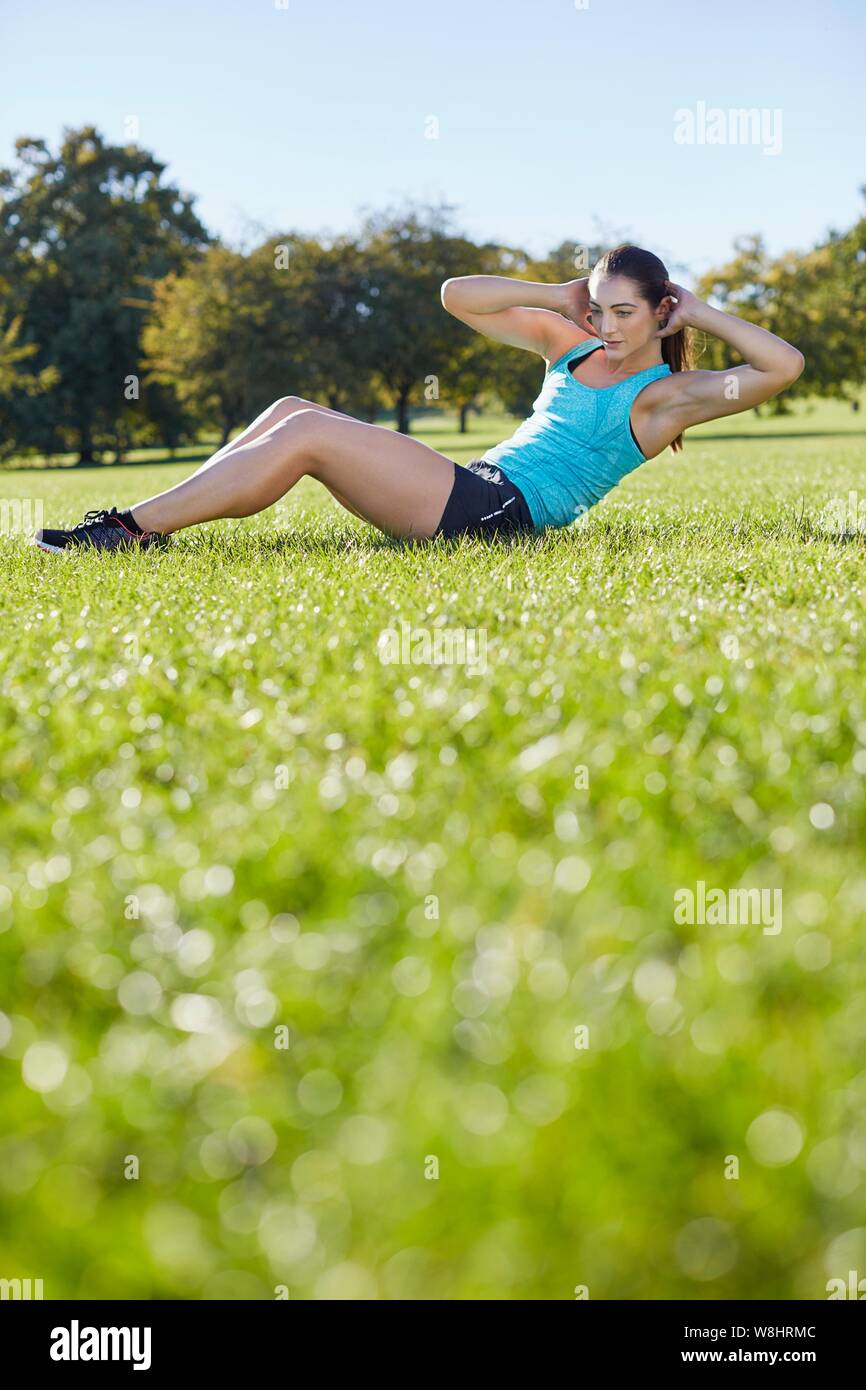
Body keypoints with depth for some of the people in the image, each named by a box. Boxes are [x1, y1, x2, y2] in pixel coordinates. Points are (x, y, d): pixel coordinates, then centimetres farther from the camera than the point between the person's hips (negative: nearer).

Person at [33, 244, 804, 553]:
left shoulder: (665, 395, 3)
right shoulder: (572, 345, 22)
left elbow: (783, 364, -12)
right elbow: (458, 295, 22)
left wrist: (699, 310, -2)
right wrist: (560, 296, 14)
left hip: (499, 514, -8)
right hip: (468, 494, 8)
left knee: (306, 433, -19)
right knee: (292, 410, -6)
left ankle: (132, 527, -19)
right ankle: (145, 526, -12)